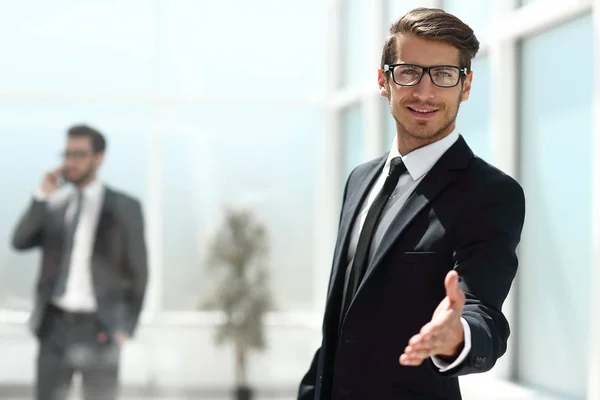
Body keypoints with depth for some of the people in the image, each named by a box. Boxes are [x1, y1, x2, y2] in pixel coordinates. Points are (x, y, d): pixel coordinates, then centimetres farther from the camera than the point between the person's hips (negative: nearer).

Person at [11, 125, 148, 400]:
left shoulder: (124, 208, -3)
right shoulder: (53, 204, 9)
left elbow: (138, 273, 0)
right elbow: (20, 242, -5)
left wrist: (126, 328, -6)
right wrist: (42, 196, -13)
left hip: (98, 329, -3)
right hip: (55, 326, 4)